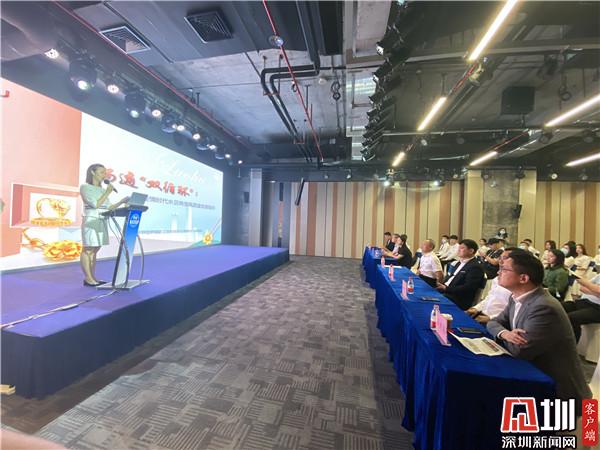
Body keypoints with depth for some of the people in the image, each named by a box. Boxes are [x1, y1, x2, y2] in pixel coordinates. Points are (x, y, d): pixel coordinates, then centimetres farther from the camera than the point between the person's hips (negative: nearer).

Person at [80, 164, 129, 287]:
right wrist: (107, 193, -7)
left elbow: (108, 208, 13)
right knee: (87, 250, -4)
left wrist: (122, 202, 2)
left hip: (102, 222, 7)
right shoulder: (85, 187, -2)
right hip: (91, 221, -7)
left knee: (94, 250, 7)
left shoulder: (102, 189, 16)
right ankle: (88, 279, -1)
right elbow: (95, 204, -13)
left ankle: (92, 277, 11)